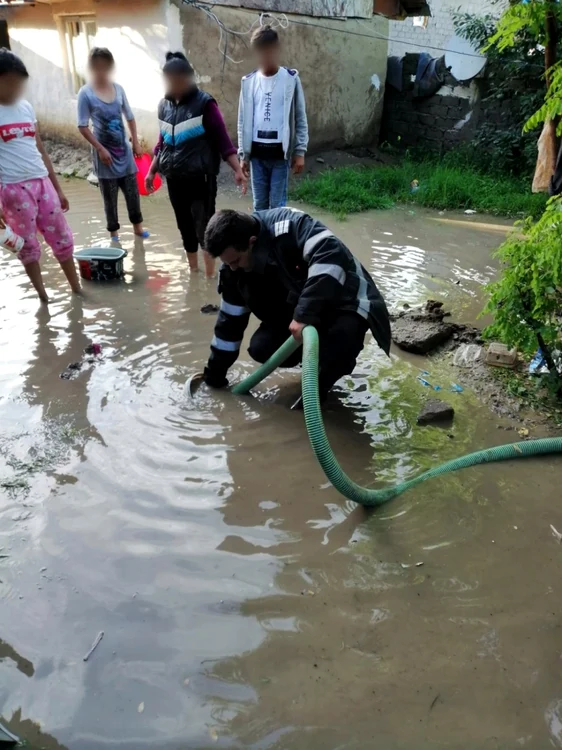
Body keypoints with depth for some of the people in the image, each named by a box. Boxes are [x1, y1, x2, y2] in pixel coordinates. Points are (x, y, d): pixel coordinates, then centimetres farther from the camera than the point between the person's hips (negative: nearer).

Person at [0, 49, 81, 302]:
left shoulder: (26, 107, 11)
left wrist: (58, 188, 16)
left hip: (42, 183, 5)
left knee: (62, 238, 9)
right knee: (28, 245, 5)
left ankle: (76, 289, 22)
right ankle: (43, 296, 18)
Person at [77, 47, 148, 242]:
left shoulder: (118, 89, 3)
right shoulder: (86, 93, -9)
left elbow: (130, 117, 12)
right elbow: (83, 127, -10)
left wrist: (136, 143, 7)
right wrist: (100, 149, -16)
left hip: (124, 149, 4)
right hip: (105, 151, -3)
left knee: (132, 191, 8)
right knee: (110, 195, 5)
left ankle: (137, 226, 24)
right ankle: (113, 231, 18)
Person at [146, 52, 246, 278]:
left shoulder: (204, 103, -9)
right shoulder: (164, 105, 7)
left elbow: (222, 139, -10)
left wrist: (237, 170, -20)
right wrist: (152, 171, 19)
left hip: (201, 178, -5)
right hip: (175, 178, 5)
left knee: (204, 226, -6)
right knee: (185, 225, 12)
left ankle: (210, 276, 4)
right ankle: (193, 270, 27)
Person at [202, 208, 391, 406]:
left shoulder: (289, 227, -30)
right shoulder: (234, 266, -8)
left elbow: (332, 255, -45)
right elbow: (230, 319, 1)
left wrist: (305, 314, -49)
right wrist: (214, 373, 5)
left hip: (346, 303, -6)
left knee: (338, 347, -35)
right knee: (260, 348, -12)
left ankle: (318, 387, -2)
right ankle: (317, 361, 14)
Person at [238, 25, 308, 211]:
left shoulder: (291, 79, 0)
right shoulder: (249, 82, 6)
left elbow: (300, 118, 1)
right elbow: (243, 121, 9)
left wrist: (300, 151, -5)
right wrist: (243, 154, 6)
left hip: (280, 152, -2)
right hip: (257, 152, 2)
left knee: (278, 205, 0)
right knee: (259, 204, 9)